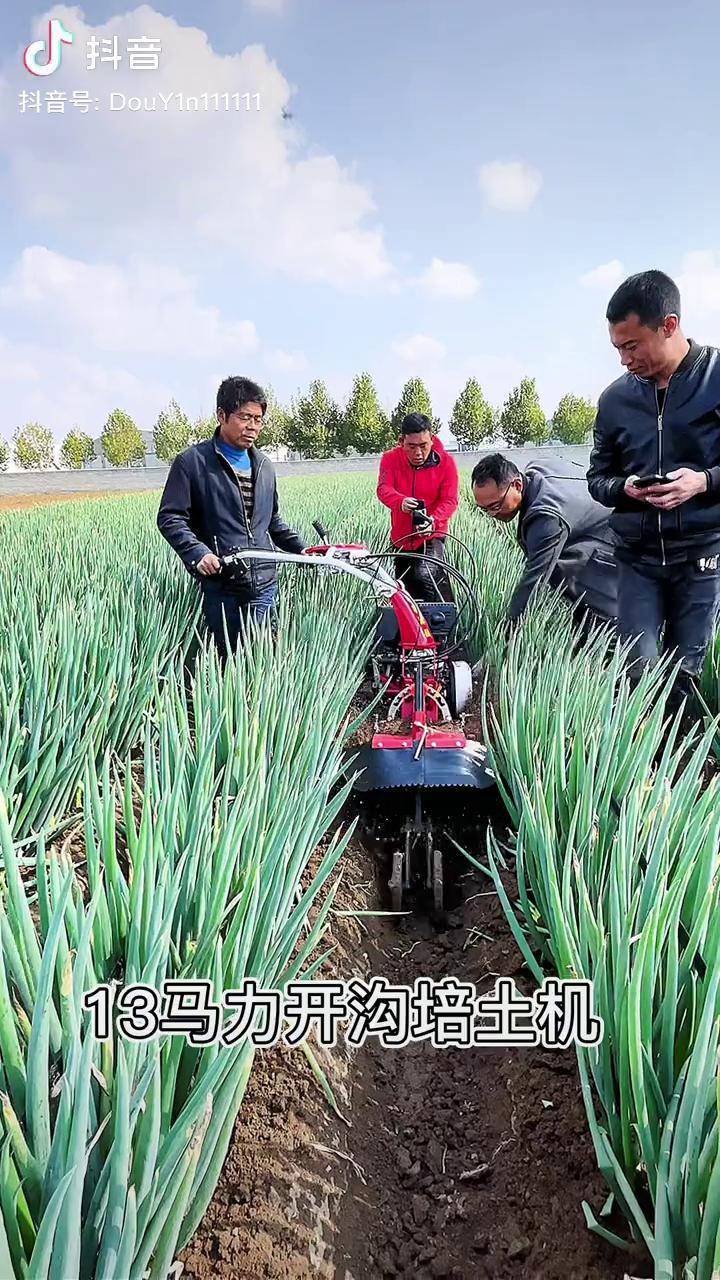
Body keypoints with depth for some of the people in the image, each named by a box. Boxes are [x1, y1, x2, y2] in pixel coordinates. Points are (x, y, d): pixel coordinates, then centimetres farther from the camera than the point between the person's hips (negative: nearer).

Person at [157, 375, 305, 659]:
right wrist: (197, 553, -19)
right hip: (221, 585, -4)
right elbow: (170, 518, -4)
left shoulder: (264, 465, 18)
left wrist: (302, 550, 16)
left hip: (265, 584, 5)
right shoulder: (193, 462, -1)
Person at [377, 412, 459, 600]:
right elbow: (383, 488, -22)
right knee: (406, 596, 15)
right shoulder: (390, 459, -7)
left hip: (432, 537, -3)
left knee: (426, 576, -28)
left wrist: (434, 521, -38)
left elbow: (450, 500, -16)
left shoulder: (445, 461, -11)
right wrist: (400, 502, -45)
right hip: (401, 538, 3)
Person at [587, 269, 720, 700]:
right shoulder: (616, 398, 6)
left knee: (684, 674, 4)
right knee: (639, 672, -4)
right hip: (639, 555, 2)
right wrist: (625, 488, -7)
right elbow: (598, 478, 14)